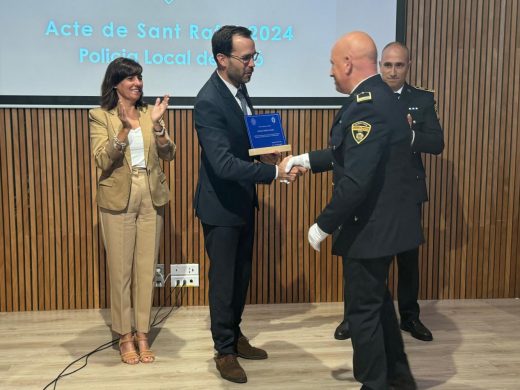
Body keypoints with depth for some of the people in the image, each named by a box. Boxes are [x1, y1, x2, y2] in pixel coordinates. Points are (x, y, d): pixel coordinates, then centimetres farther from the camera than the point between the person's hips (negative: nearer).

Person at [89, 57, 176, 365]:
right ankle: (125, 336, 17)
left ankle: (143, 334, 19)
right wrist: (124, 129, -26)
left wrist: (157, 124, -16)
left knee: (147, 268, 7)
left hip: (151, 198, 3)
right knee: (120, 269, 4)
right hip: (118, 200, -3)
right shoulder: (100, 116, -3)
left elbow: (168, 155, -1)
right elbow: (103, 160, -14)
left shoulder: (149, 112, 6)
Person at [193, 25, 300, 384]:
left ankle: (235, 335, 37)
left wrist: (264, 154, -2)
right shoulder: (208, 101, -24)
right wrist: (274, 172, -32)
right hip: (221, 205, -8)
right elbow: (223, 163, -32)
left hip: (243, 200, 8)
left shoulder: (239, 87, 3)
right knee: (223, 280, 6)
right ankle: (225, 350, 23)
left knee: (242, 275, 19)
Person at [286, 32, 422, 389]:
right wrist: (308, 160, 13)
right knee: (378, 301, 24)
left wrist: (323, 225, -18)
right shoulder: (377, 95, 9)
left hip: (371, 226, -10)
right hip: (382, 220, 10)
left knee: (363, 310, 5)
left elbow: (355, 181, -28)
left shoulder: (366, 105, -24)